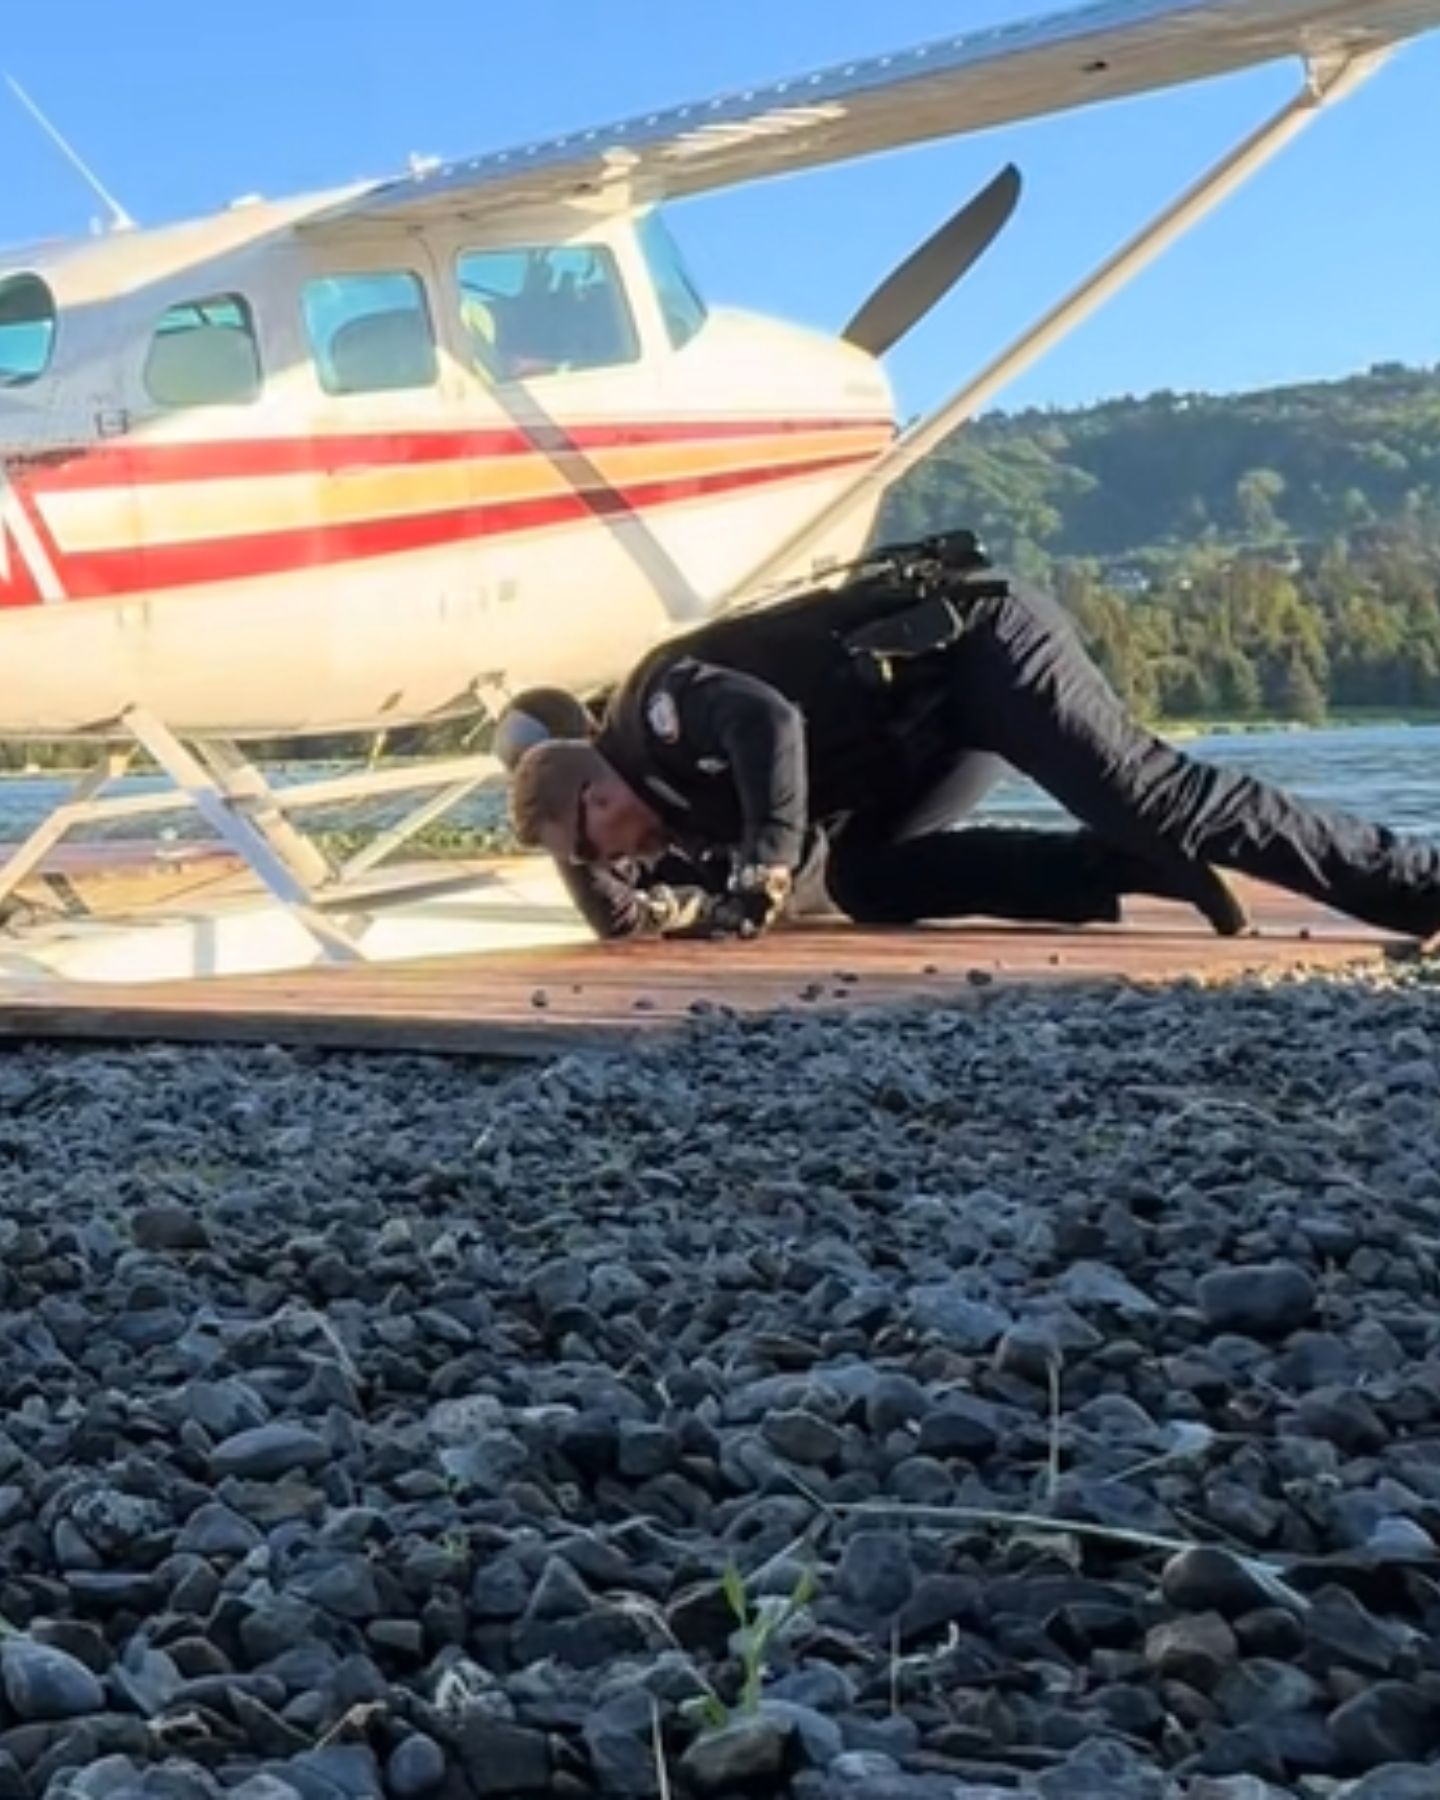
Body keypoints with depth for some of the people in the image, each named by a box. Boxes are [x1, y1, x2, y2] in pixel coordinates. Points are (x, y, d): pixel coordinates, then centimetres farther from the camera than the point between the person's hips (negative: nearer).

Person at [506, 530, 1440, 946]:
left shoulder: (659, 707, -13)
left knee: (1148, 794, -19)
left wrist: (761, 872, -25)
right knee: (869, 879, 1)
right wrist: (637, 893, 0)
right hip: (946, 711, 10)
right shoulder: (687, 793, 14)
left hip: (978, 640, -10)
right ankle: (1143, 869, -5)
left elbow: (771, 722, -32)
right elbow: (744, 901, 14)